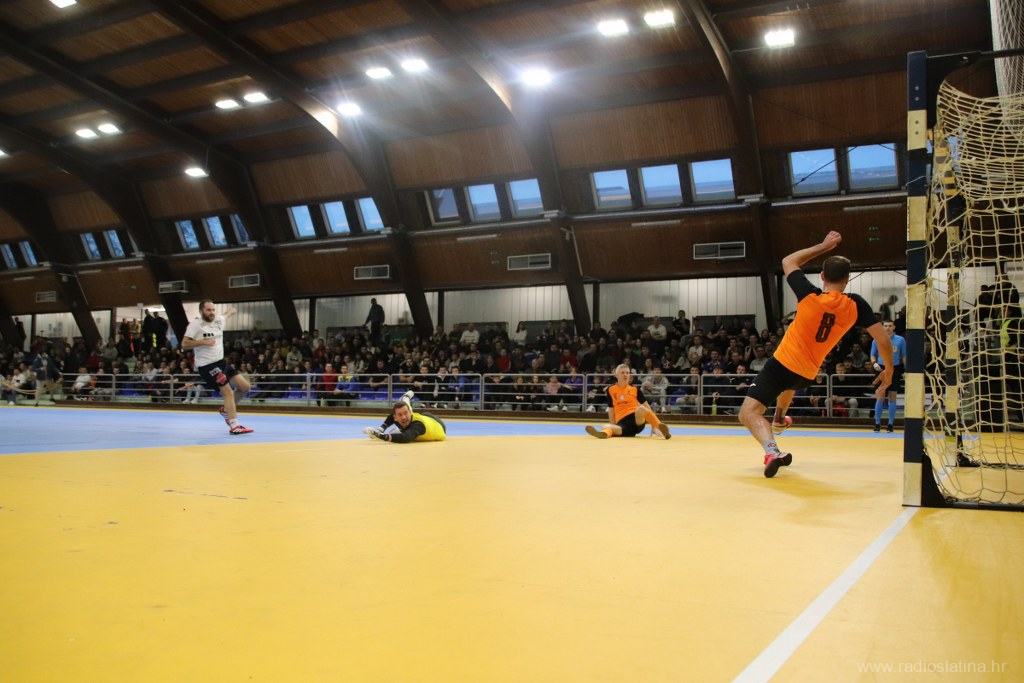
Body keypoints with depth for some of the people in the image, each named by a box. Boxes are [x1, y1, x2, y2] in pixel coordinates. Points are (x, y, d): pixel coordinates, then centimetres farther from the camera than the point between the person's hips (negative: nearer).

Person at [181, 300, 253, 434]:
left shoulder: (218, 320, 8)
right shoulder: (195, 324, -11)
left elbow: (226, 315, 33)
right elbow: (184, 344, -15)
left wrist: (231, 311, 53)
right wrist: (203, 342, -24)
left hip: (221, 362, 8)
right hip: (207, 366, -8)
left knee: (244, 386, 4)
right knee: (228, 392, -16)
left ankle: (226, 409, 26)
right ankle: (234, 426, -14)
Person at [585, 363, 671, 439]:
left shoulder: (635, 389, 9)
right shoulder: (611, 390, 10)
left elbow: (647, 407, 11)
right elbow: (611, 411, 12)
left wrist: (653, 425, 5)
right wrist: (612, 427, 5)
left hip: (637, 419, 0)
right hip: (621, 423, 0)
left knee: (641, 409, -35)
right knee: (607, 427, -34)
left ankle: (661, 427, -39)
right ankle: (603, 433, -69)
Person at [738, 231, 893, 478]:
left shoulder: (810, 296, -17)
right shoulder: (855, 305, -10)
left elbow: (788, 262, 2)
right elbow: (884, 341, -5)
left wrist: (823, 246, 8)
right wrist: (888, 370, 12)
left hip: (781, 364, -5)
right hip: (807, 375, 5)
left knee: (748, 412, -10)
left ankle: (771, 450, -37)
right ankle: (778, 420, 63)